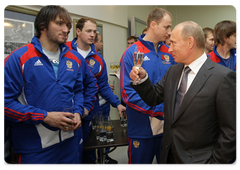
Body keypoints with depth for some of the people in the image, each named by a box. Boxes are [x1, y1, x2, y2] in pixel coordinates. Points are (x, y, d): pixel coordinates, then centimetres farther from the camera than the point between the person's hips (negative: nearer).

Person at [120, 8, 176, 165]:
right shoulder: (132, 52, -11)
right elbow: (127, 92, -16)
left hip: (168, 126, 4)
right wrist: (158, 110, -21)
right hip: (142, 128, -4)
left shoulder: (169, 53, 4)